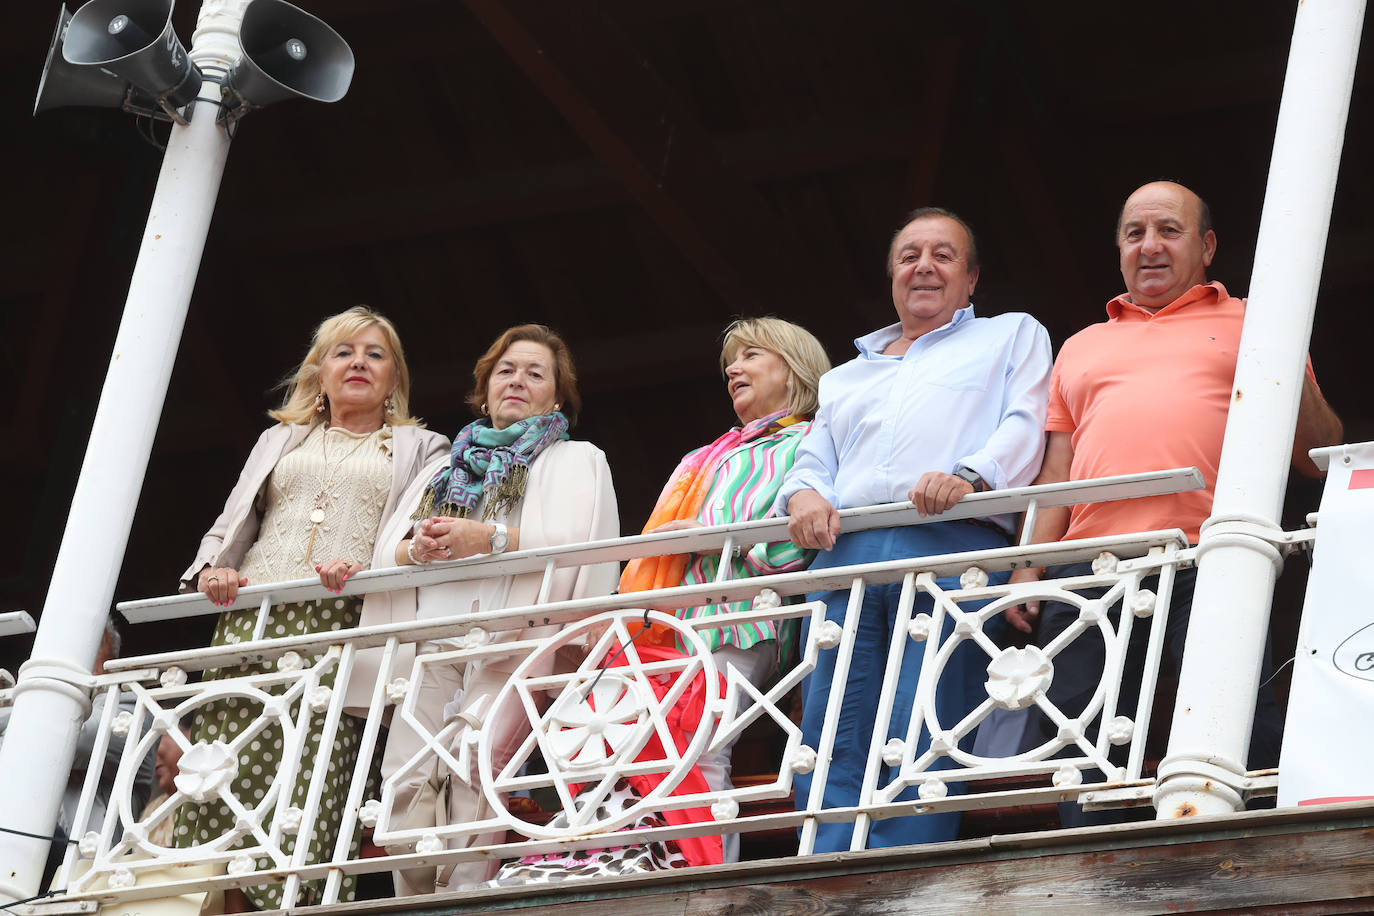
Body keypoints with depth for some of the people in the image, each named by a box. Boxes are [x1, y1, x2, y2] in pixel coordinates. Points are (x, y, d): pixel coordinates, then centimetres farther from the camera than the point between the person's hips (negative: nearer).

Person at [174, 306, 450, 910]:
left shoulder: (421, 449, 19)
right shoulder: (281, 441, 30)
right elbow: (230, 528, 26)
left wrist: (371, 570, -15)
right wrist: (211, 570, 4)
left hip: (344, 627, -3)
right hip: (252, 621, 3)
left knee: (312, 779, -18)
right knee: (225, 771, -13)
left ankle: (291, 900, -21)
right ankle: (221, 898, -16)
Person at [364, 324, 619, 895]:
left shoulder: (575, 461, 17)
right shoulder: (445, 467, 32)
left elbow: (578, 540, -4)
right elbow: (387, 549, 22)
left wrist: (490, 539, -14)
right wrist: (418, 548, -2)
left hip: (507, 641, -4)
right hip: (432, 642, 4)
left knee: (475, 775, -21)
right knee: (405, 780, -12)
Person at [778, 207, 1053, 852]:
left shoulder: (1012, 337, 23)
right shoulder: (847, 376, 36)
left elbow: (1024, 430, 7)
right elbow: (813, 458, 27)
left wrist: (968, 476, -14)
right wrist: (805, 494, 1)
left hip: (952, 549, -4)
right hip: (843, 553, 4)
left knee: (919, 747, -17)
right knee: (829, 745, -9)